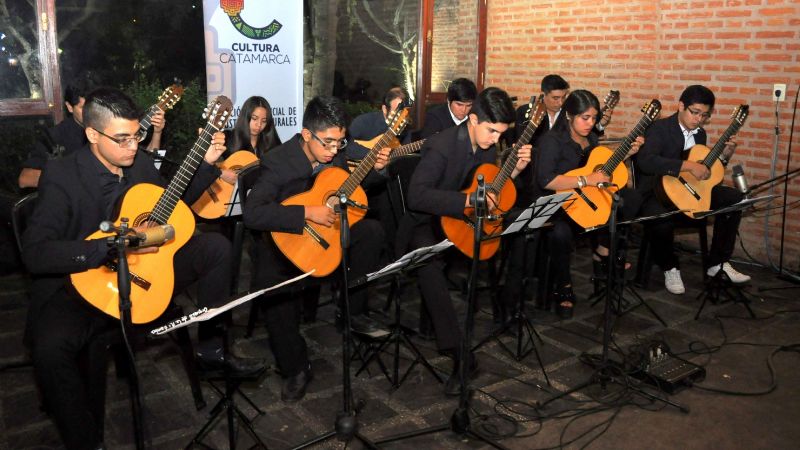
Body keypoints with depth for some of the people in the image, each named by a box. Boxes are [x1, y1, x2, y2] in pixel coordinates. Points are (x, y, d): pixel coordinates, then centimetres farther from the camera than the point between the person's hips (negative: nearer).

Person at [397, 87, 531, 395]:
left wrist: (516, 168, -3)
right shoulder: (441, 147, -20)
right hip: (428, 222, -7)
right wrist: (466, 200, -39)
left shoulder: (488, 146, 3)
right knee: (428, 261, -37)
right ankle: (459, 352, -37)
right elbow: (417, 195, -30)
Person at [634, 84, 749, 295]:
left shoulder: (700, 134, 11)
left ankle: (718, 263, 5)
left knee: (734, 198, -3)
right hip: (656, 192, -8)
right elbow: (645, 161, -32)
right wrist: (688, 165, -33)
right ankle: (670, 267, -6)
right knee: (662, 219, -38)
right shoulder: (659, 129, -13)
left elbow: (705, 168, 22)